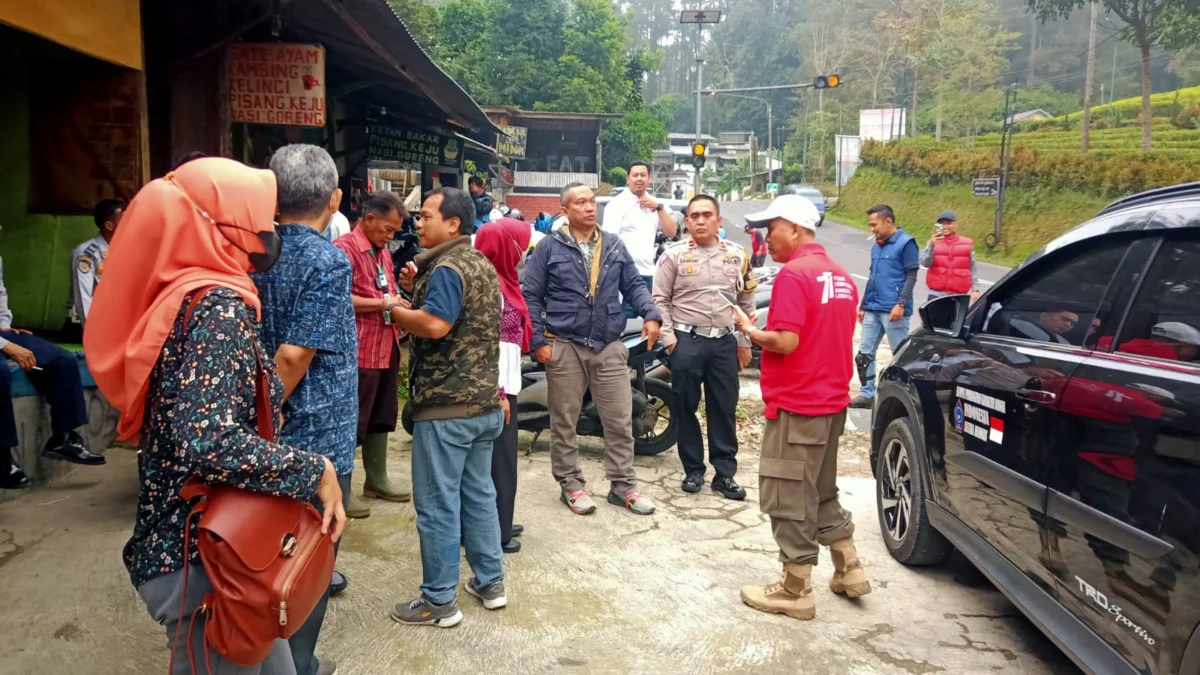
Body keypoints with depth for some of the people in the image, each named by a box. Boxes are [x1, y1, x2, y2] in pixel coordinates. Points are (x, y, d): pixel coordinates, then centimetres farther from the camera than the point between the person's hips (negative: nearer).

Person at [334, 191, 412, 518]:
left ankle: (377, 479, 30)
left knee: (381, 418, 17)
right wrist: (382, 303, -20)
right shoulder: (345, 249, -13)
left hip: (386, 349, 9)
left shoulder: (382, 252, 16)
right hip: (359, 352, -9)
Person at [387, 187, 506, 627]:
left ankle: (438, 602, 9)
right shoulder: (482, 265, 15)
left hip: (446, 406, -10)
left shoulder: (447, 268, -15)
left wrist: (395, 309, -14)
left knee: (437, 504, 0)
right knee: (479, 494, 17)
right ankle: (490, 582, 27)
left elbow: (434, 325, -28)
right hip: (485, 401, 10)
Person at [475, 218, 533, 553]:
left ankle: (497, 524, 29)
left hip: (502, 382, 10)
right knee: (498, 459, 0)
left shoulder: (499, 280, 11)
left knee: (499, 457, 17)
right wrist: (498, 392, -22)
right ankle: (494, 532, 11)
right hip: (495, 386, -10)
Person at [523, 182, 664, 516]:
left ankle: (623, 485, 17)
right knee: (565, 422, 7)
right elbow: (530, 296, -2)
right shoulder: (549, 247, -1)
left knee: (620, 420, 5)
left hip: (609, 347, 3)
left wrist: (651, 314, -7)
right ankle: (570, 484, 21)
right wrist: (538, 340, -9)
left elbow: (634, 284, 11)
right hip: (564, 347, -3)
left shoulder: (615, 246, 9)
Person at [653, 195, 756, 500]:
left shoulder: (737, 256, 6)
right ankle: (693, 470, 20)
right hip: (687, 342, -2)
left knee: (724, 410, 7)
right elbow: (659, 300, -1)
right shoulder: (674, 255, -2)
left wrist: (744, 342, 10)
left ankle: (725, 474, 17)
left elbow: (747, 301, 12)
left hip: (725, 342, 2)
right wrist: (669, 339, -7)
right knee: (687, 408, 6)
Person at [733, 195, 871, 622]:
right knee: (821, 492, 22)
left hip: (796, 405, -9)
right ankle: (849, 570, 28)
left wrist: (750, 331, -7)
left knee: (789, 499, 2)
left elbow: (786, 342, -23)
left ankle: (796, 591, 11)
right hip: (831, 399, 9)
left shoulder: (793, 274, -17)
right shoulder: (840, 276, 11)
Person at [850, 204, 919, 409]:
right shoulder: (876, 247, 18)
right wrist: (863, 306, 22)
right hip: (872, 310, 8)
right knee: (864, 354, 7)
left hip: (893, 310, -8)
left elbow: (911, 277, -10)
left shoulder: (905, 243, -5)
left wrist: (901, 304, -19)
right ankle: (867, 394, 14)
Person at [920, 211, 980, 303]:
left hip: (959, 295, 1)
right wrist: (931, 245, -24)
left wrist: (975, 289, 1)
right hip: (937, 294, -1)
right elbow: (925, 263, -12)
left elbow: (973, 269, 7)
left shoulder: (967, 244, 5)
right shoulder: (933, 242, 3)